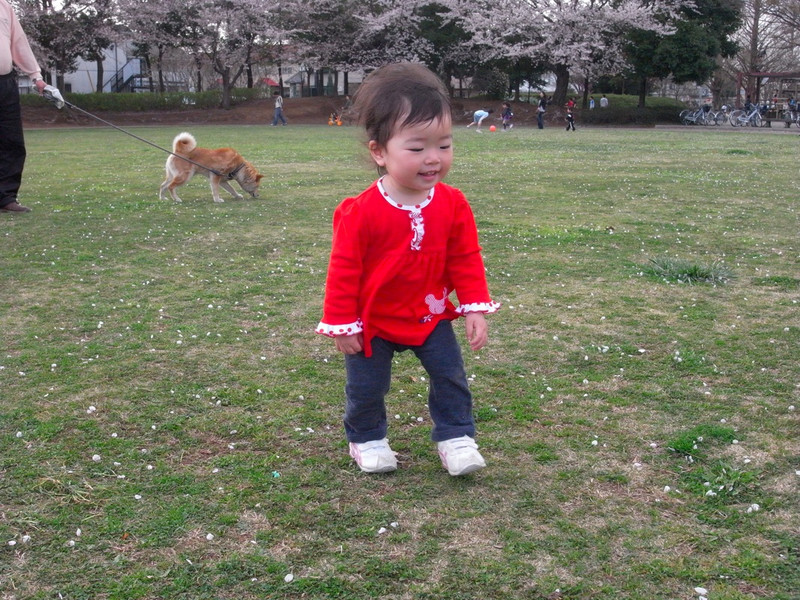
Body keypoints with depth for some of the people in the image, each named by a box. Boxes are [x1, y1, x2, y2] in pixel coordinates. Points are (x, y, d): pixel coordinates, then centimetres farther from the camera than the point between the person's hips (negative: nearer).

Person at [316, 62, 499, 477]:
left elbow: (466, 259, -3)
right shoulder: (360, 212, -24)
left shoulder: (453, 205, -13)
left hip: (431, 316, 3)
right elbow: (344, 269, -16)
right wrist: (342, 325, -12)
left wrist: (475, 308, -7)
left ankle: (456, 438, 24)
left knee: (451, 376, 6)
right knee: (366, 386, 10)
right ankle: (366, 440, 34)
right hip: (373, 322, -3)